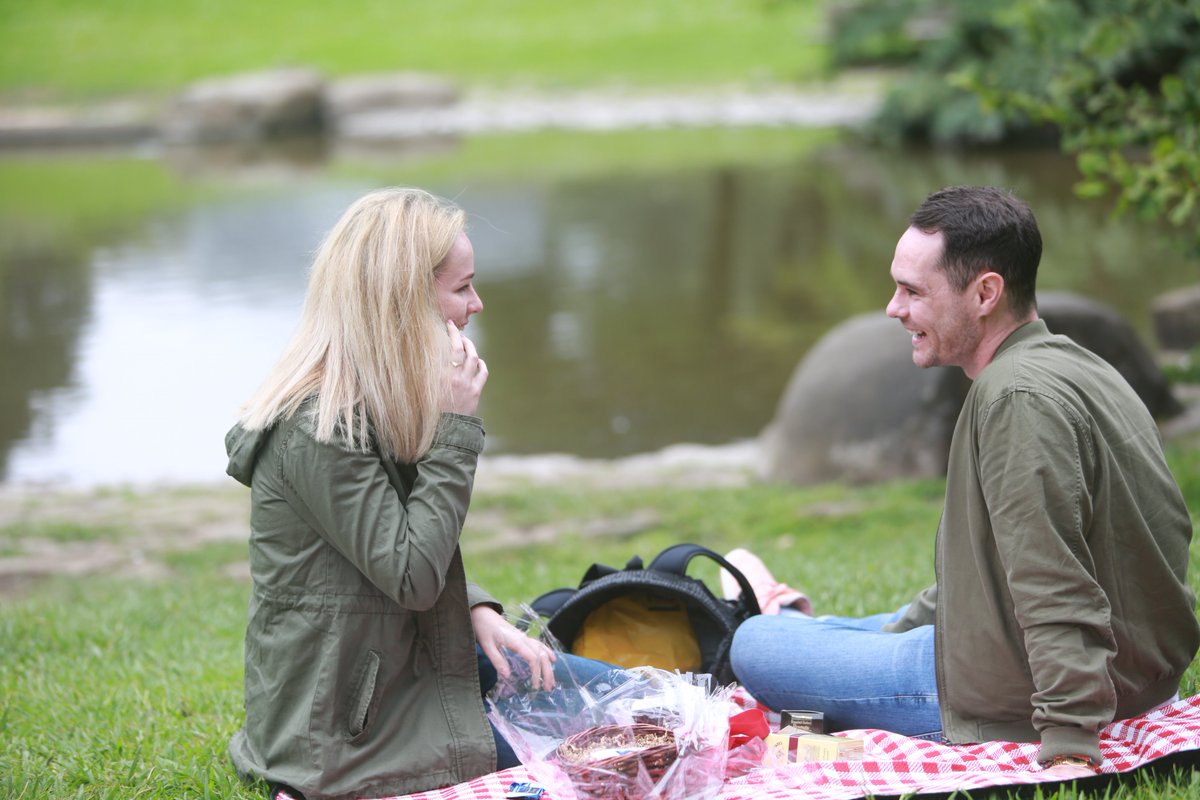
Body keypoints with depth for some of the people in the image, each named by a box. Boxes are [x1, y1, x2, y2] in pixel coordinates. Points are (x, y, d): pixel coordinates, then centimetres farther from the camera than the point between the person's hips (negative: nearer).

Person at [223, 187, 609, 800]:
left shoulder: (371, 404, 7)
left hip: (400, 657, 10)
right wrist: (455, 427, -23)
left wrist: (478, 613, -2)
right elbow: (412, 576, -25)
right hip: (345, 721, -10)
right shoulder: (317, 430, -25)